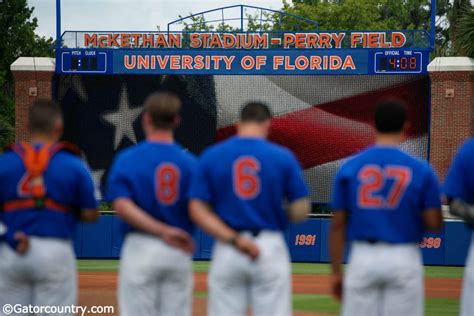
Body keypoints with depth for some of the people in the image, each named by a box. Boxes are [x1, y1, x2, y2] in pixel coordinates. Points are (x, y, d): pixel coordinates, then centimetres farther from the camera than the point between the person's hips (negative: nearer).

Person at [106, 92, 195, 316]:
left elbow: (122, 206, -16)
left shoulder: (127, 159, -4)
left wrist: (162, 231, -19)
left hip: (140, 247, -2)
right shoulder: (189, 162, 0)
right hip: (179, 254, 2)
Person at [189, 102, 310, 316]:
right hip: (271, 249, -1)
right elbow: (301, 210, -3)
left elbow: (197, 210, -5)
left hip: (226, 251, 1)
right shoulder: (282, 157, -2)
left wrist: (234, 240, -10)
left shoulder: (211, 156, 2)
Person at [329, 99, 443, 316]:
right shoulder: (420, 170, -3)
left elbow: (337, 226, 2)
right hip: (403, 259, -1)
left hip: (362, 258, 1)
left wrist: (336, 272, 9)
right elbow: (434, 224, -4)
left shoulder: (349, 168, 1)